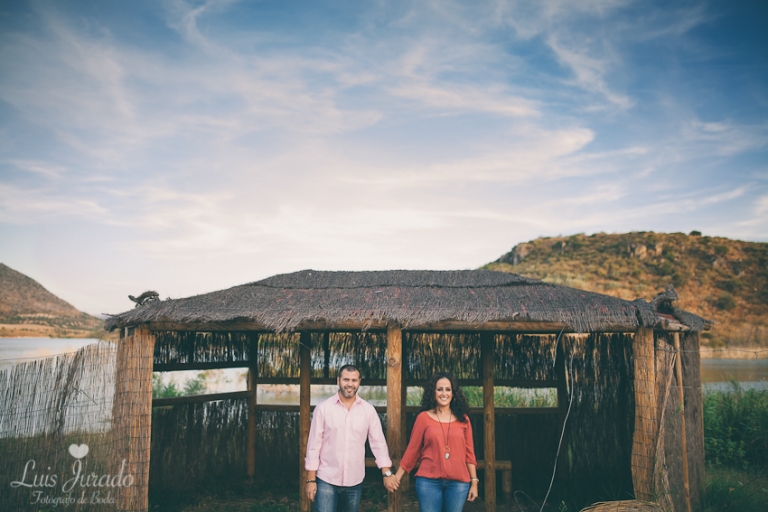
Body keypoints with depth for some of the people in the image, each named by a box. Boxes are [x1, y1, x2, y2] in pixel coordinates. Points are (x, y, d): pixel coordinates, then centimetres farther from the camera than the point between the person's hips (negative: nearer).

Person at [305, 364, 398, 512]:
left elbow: (378, 442, 2)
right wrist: (311, 479, -5)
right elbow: (314, 445, -4)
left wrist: (386, 472, -7)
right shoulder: (323, 408, -5)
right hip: (326, 480, -2)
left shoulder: (368, 410, 0)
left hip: (355, 481, 2)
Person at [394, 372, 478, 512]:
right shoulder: (423, 417, 0)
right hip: (428, 481, -1)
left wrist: (474, 481, 5)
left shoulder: (463, 419, 6)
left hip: (458, 482, 2)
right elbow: (412, 449, 5)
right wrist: (398, 475, 5)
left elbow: (469, 452, 8)